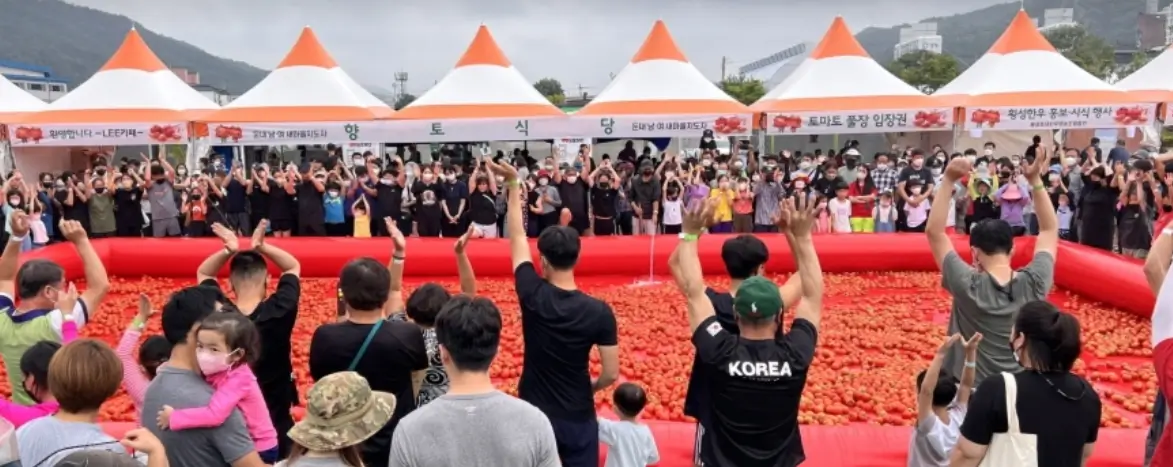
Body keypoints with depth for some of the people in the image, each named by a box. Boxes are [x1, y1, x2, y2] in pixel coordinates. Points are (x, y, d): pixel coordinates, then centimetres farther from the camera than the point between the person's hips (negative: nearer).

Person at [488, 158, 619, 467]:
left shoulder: (532, 295, -14)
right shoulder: (599, 312, -16)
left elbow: (517, 238, -2)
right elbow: (611, 374, -11)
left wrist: (513, 184, 4)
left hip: (532, 414, 1)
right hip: (578, 418, -1)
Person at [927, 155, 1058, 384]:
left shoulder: (968, 285, -19)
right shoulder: (1035, 282, -11)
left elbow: (934, 231, -13)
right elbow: (1050, 229, 4)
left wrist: (948, 180, -16)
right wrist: (1036, 181, -1)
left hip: (972, 390, -3)